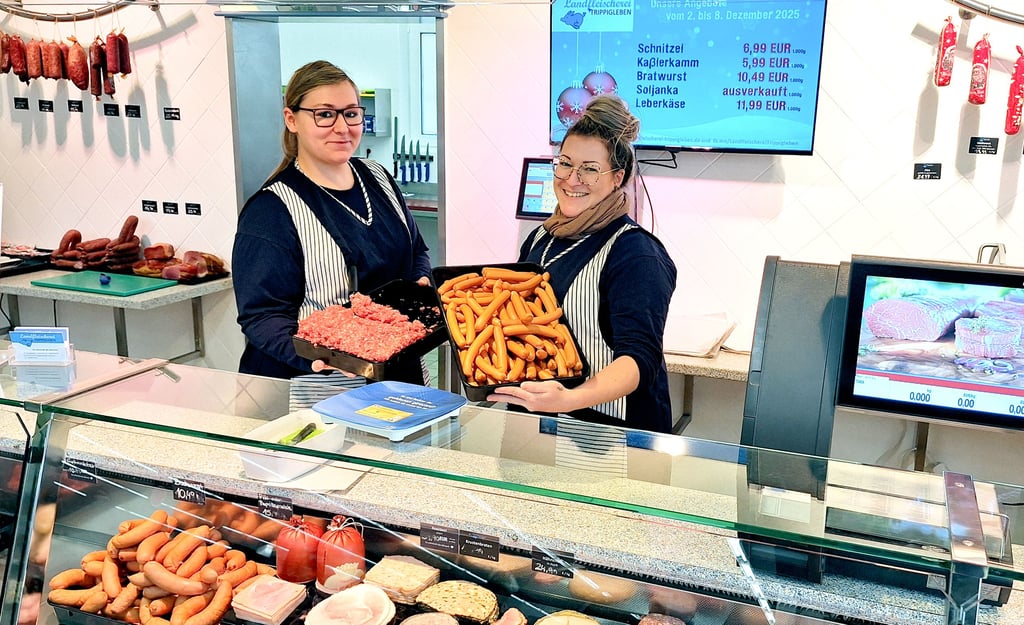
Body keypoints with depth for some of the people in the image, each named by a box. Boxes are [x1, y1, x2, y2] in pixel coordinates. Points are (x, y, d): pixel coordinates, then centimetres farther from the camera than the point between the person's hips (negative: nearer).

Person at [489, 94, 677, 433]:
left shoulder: (636, 255, -11)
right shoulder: (542, 238, 10)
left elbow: (641, 358, -22)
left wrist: (569, 399, -36)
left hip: (607, 428, -5)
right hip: (532, 419, 6)